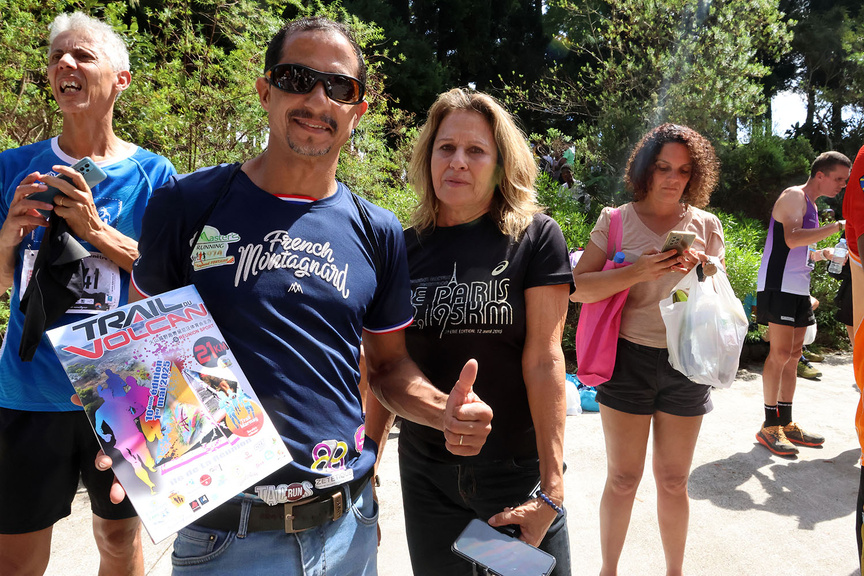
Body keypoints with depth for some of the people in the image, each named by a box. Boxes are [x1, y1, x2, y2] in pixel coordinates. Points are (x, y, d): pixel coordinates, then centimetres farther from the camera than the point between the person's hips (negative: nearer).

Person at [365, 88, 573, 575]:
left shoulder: (535, 237, -7)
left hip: (518, 469, -2)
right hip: (425, 471, 3)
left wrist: (552, 485, -16)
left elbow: (544, 360, -12)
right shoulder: (405, 248, 1)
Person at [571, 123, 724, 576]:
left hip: (686, 362, 2)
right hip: (628, 357, -2)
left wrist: (701, 270, -13)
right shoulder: (616, 221, -1)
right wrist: (637, 272, -21)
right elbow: (577, 288, -9)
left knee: (673, 480, 12)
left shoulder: (705, 225, 6)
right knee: (623, 479, 7)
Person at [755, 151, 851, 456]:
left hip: (798, 288, 10)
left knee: (793, 355, 10)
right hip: (779, 286, -10)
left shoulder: (810, 205, 22)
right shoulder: (794, 196, -7)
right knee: (780, 353, -9)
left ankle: (786, 423, 18)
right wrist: (838, 226, -23)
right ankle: (770, 427, -1)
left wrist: (824, 254, 11)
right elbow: (792, 239, -25)